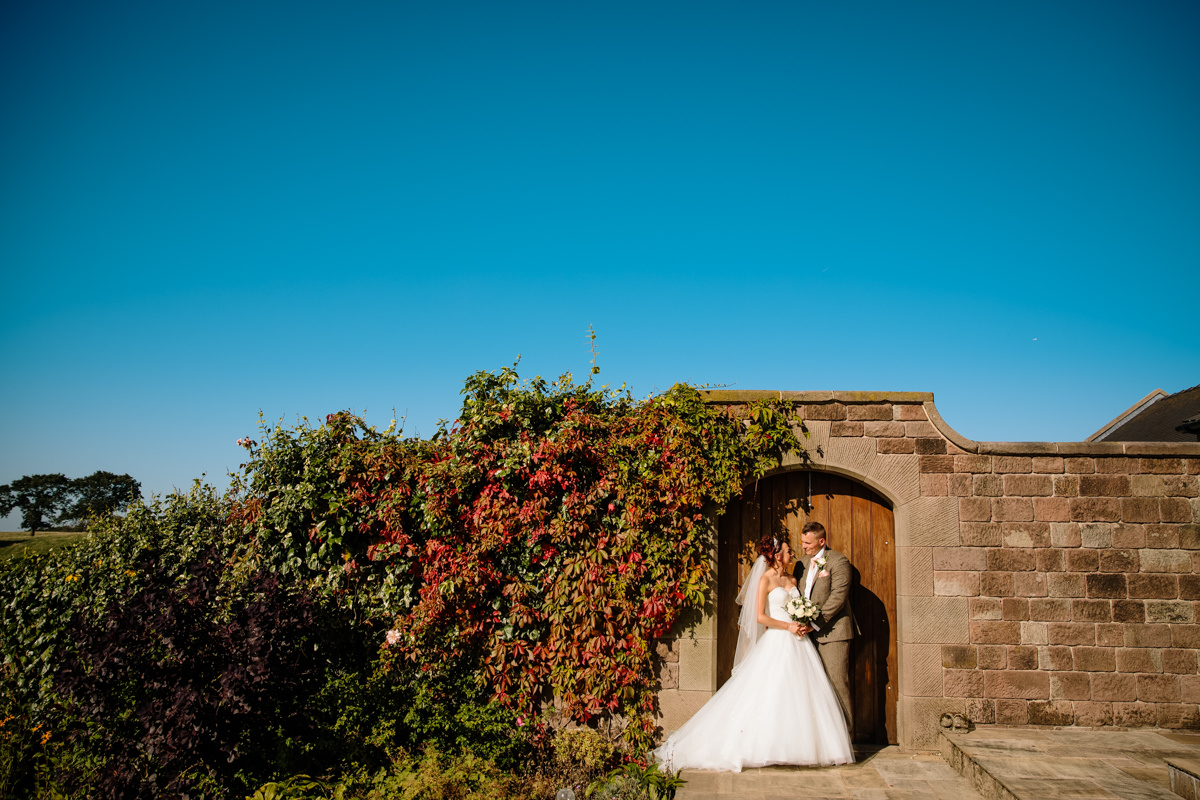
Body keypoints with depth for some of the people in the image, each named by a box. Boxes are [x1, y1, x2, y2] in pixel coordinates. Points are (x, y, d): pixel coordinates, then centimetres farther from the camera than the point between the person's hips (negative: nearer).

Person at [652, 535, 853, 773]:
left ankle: (800, 746, 11)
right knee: (770, 693, -7)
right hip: (776, 642, -7)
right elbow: (760, 616, -12)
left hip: (797, 642, 7)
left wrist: (804, 623, -2)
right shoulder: (765, 579, -6)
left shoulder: (792, 580, 14)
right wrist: (787, 626, -13)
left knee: (802, 693, 4)